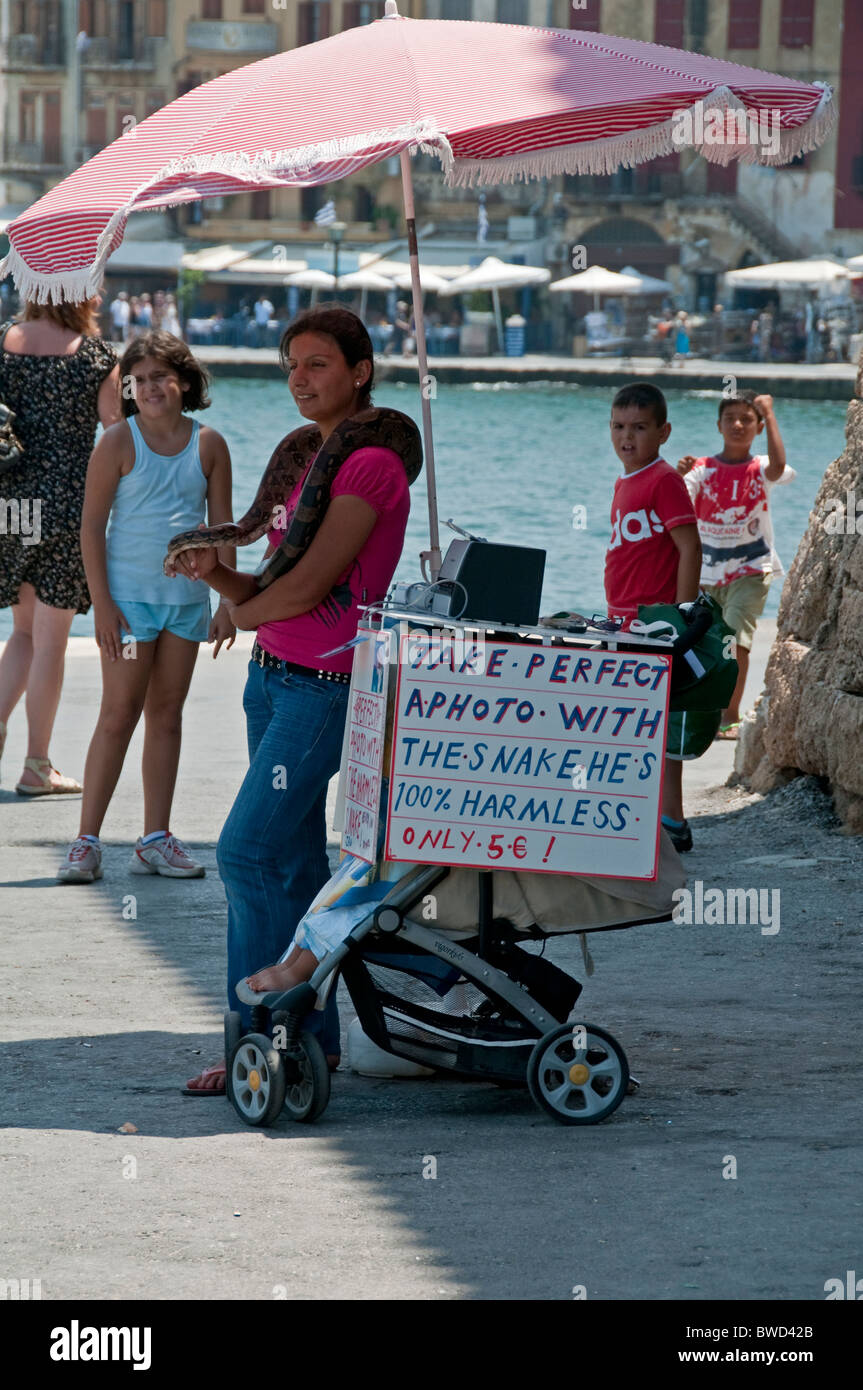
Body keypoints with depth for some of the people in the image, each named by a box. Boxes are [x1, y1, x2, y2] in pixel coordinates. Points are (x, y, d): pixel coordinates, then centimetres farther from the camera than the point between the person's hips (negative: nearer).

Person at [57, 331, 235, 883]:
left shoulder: (209, 445, 4)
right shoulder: (119, 443, -6)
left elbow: (222, 526, 9)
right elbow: (92, 526, -6)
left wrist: (229, 603, 5)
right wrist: (103, 604, -11)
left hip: (188, 598, 4)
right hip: (129, 596, -4)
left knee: (167, 714, 9)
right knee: (119, 714, -7)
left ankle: (156, 838, 15)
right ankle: (87, 841, -5)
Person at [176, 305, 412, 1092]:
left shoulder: (372, 466, -14)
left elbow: (305, 589, -19)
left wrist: (241, 613, -1)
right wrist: (217, 574, -5)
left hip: (325, 687, -9)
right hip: (271, 675, 9)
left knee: (248, 853, -12)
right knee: (292, 862, 9)